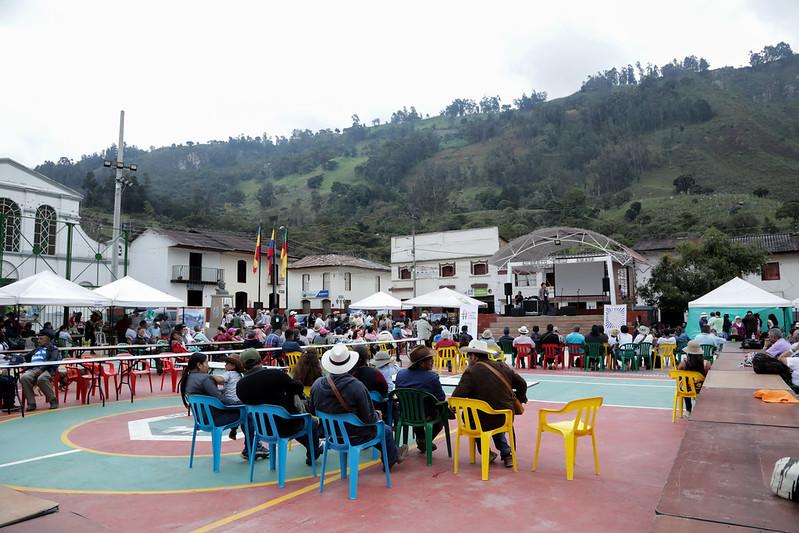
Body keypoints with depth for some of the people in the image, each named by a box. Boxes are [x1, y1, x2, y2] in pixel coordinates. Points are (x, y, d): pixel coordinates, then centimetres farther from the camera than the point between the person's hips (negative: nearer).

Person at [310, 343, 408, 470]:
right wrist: (376, 415, 2)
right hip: (354, 437, -6)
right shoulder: (357, 386, -30)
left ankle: (394, 452, 48)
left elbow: (313, 411, 2)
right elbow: (369, 418, -21)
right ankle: (391, 460, 47)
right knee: (387, 430, 23)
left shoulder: (317, 385, -15)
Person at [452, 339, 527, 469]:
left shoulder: (471, 372, -15)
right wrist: (518, 400, 29)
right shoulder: (502, 366, 2)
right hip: (506, 419, 5)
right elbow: (522, 384, 12)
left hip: (484, 421, -5)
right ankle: (506, 453, 28)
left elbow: (456, 397, -20)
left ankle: (486, 452, 24)